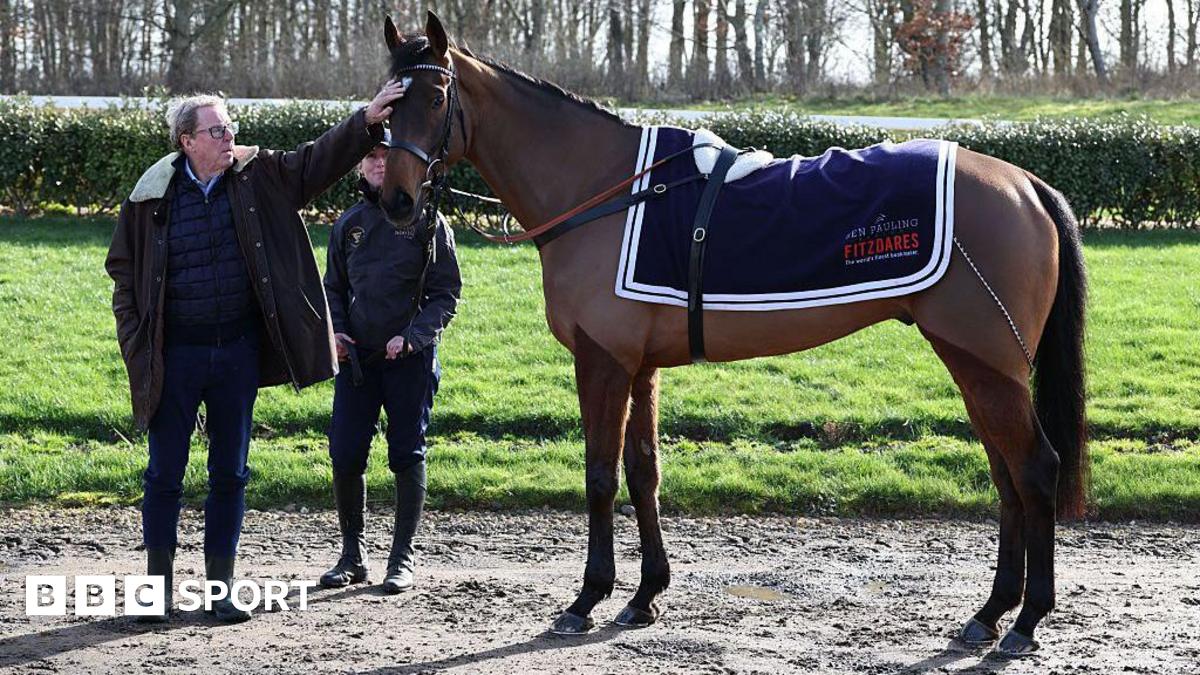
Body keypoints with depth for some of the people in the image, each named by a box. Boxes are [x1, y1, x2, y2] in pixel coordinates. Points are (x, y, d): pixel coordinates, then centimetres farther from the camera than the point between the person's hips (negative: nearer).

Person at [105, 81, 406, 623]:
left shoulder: (258, 178, 1)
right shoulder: (152, 197, -5)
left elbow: (319, 161, -3)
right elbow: (125, 273, 2)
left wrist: (368, 121, -18)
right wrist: (136, 345, -5)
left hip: (239, 351, 3)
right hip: (176, 355, -2)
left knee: (230, 474, 9)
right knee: (165, 474, 5)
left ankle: (221, 588, 18)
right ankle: (158, 587, 16)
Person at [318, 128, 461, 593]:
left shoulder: (426, 222, -2)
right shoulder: (349, 223, 9)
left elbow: (446, 292, -3)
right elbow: (333, 287, 17)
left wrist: (413, 336, -17)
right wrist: (335, 330, -1)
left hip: (410, 359, -3)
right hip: (356, 358, 3)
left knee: (407, 456, 3)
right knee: (345, 455, 0)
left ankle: (402, 557, 12)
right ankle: (352, 555, 14)